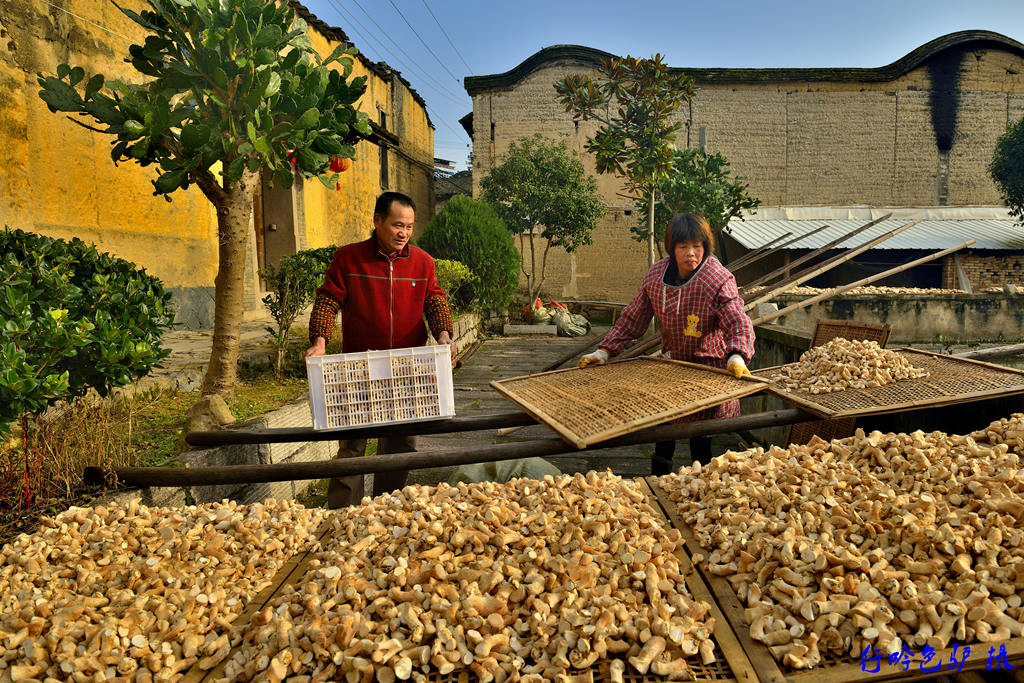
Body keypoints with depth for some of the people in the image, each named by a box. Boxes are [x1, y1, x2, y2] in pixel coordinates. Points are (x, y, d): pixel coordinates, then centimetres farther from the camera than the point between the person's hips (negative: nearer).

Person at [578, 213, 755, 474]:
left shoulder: (719, 280, -17)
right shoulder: (656, 275, -4)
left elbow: (738, 322, -25)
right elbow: (632, 319, 5)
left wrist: (737, 356, -46)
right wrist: (604, 351, -1)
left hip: (709, 365, -4)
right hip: (671, 361, 5)